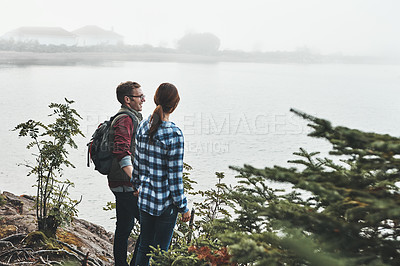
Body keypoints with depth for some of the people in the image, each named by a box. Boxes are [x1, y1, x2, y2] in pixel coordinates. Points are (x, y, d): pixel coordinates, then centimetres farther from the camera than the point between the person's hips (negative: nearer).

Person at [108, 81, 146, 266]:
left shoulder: (132, 118, 18)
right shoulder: (125, 119, -16)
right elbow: (122, 152, -30)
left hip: (122, 185, 11)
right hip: (126, 185, -11)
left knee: (124, 229, 15)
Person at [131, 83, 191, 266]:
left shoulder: (143, 126, -1)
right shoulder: (174, 134, -20)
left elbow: (137, 162, 8)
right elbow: (174, 175, -17)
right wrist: (183, 207, -7)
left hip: (145, 197, 6)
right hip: (165, 202, -6)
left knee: (144, 246, 19)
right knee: (160, 251, 8)